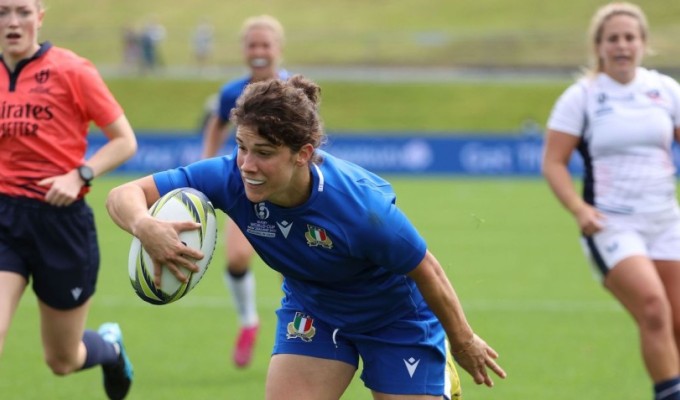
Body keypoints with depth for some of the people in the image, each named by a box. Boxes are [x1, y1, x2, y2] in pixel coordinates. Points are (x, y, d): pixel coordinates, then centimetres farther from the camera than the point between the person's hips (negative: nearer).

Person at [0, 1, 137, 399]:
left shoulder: (70, 70, -8)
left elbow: (125, 141, -4)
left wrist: (79, 175, -18)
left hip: (62, 220, -3)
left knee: (62, 361, 12)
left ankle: (110, 345, 48)